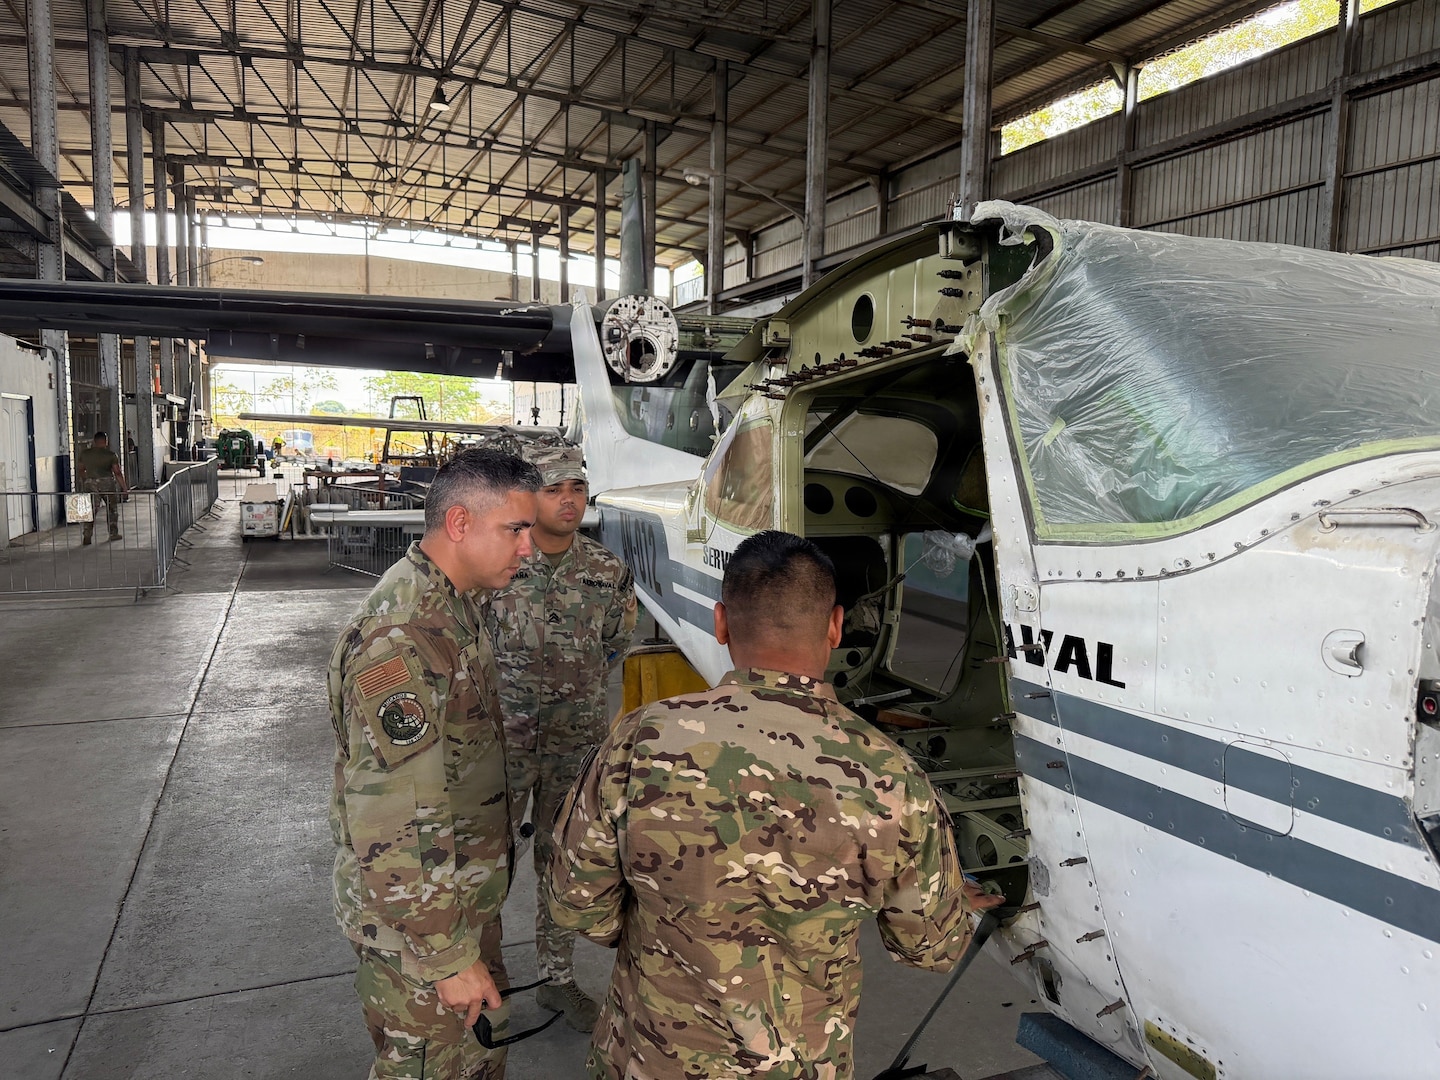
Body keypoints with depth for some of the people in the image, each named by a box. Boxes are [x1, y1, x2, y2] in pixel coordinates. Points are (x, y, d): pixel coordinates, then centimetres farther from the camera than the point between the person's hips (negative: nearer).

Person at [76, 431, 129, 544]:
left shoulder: (84, 453, 4)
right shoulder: (111, 455, -6)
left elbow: (81, 470, 13)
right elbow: (118, 473, -8)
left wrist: (84, 482, 28)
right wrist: (125, 488, -5)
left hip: (90, 484, 2)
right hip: (107, 484, -2)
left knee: (91, 510, 1)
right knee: (112, 508, 15)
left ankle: (87, 536, -10)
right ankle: (113, 533, 20)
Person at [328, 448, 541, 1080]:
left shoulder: (455, 604, 3)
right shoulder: (401, 639, -31)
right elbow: (392, 828, -31)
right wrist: (449, 957, -23)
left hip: (466, 895, 9)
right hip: (417, 918, -9)